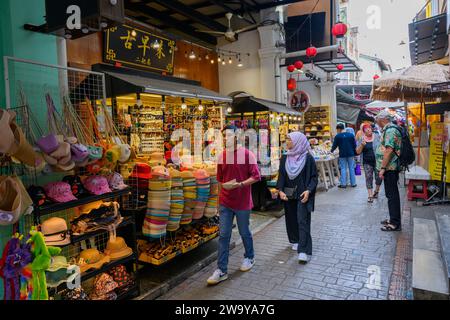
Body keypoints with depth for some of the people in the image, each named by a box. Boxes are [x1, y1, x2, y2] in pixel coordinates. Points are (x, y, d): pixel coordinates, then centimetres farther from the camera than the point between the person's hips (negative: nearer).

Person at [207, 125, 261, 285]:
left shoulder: (247, 154, -10)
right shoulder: (222, 155, 4)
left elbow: (256, 176, -10)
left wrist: (239, 184, -22)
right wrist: (220, 199, 15)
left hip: (242, 202, -4)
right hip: (225, 202, 4)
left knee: (244, 232, 14)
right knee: (223, 235, 3)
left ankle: (249, 257, 40)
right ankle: (222, 270, 11)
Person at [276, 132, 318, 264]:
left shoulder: (308, 158, -5)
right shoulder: (284, 158, 7)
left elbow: (314, 177, -4)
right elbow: (281, 176, 7)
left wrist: (308, 190, -19)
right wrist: (280, 190, -8)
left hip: (302, 195, -4)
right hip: (288, 195, 5)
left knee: (303, 221, -8)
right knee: (291, 218, 13)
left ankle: (304, 251, -8)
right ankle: (295, 241, 34)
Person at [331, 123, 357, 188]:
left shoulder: (337, 136, -6)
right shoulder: (351, 135, 2)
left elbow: (334, 145, 1)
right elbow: (354, 145, 5)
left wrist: (332, 151, 19)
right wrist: (355, 153, 13)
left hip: (342, 155, -2)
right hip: (351, 154, 2)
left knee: (343, 169, 4)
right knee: (351, 168, 8)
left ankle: (343, 184, 3)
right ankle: (353, 183, 14)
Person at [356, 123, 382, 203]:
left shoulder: (377, 136, -1)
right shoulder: (361, 139, 3)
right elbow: (358, 152, 1)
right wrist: (362, 145, -16)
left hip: (377, 161, -1)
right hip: (367, 162, 1)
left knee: (379, 177, 3)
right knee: (368, 178, 0)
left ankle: (376, 191, 30)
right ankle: (370, 195, 5)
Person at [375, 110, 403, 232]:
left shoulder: (390, 130, -16)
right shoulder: (389, 129, 17)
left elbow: (389, 150, -24)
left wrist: (382, 168, -22)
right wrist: (383, 167, 22)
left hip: (390, 168, -10)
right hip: (391, 168, 10)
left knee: (392, 195, -4)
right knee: (391, 194, 16)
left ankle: (395, 223, 2)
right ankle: (393, 219, 26)